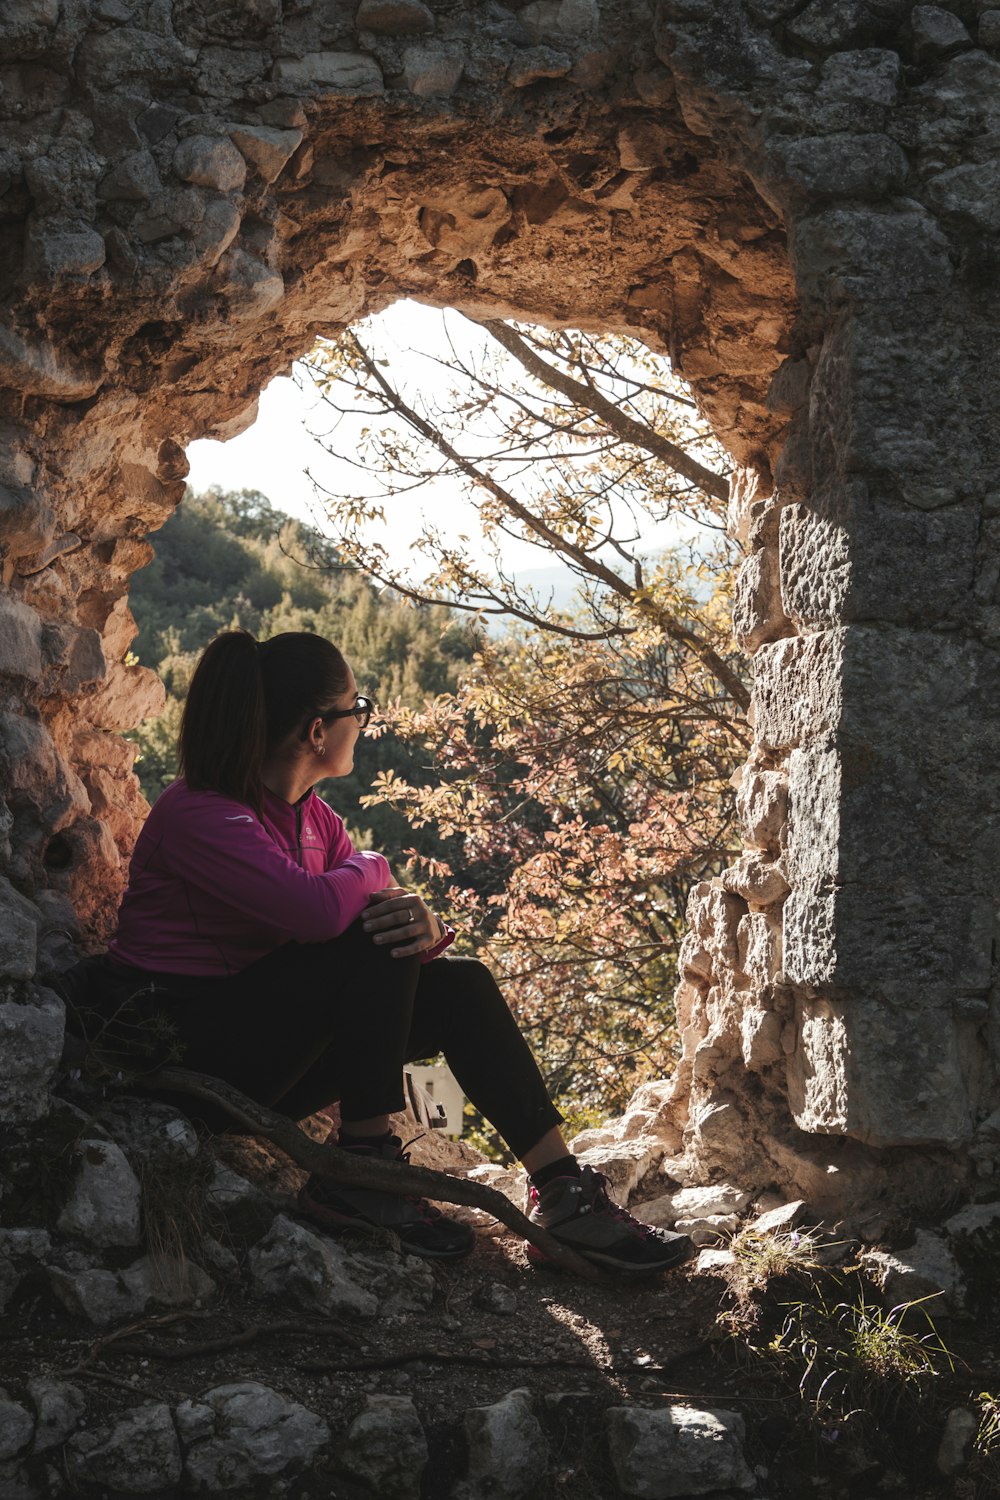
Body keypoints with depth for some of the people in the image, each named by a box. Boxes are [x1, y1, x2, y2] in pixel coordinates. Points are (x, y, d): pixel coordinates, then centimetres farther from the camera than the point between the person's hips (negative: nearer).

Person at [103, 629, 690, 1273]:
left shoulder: (312, 817, 8)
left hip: (269, 1042, 9)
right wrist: (372, 869, -12)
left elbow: (391, 909, 3)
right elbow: (318, 910, -35)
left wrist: (427, 925, -23)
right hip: (187, 1049, -8)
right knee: (376, 943, -26)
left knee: (459, 987, -8)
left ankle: (565, 1191, -12)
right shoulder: (198, 815, -20)